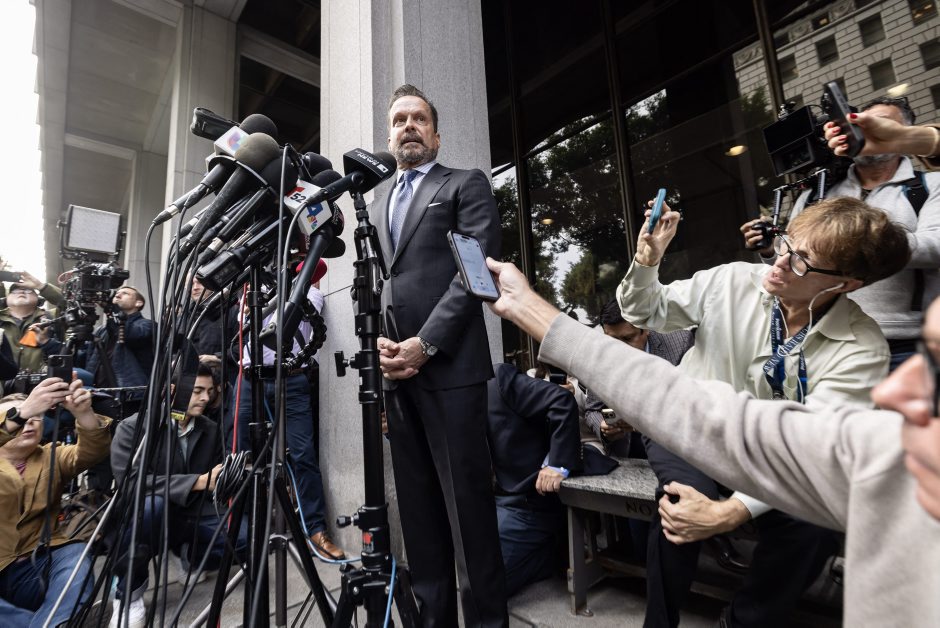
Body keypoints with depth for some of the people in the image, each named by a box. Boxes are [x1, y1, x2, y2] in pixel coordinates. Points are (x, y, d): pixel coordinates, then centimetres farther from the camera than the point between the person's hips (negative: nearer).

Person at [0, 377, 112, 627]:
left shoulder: (51, 458, 10)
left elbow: (92, 451, -12)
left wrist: (83, 413, -31)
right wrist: (20, 413, -37)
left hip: (37, 569, 1)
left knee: (76, 554, -30)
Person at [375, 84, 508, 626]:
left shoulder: (467, 185, 8)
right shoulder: (378, 205, 25)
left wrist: (425, 344, -13)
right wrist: (378, 341, 0)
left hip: (450, 365, -5)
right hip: (395, 371, 6)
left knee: (467, 502, -1)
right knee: (418, 504, 11)